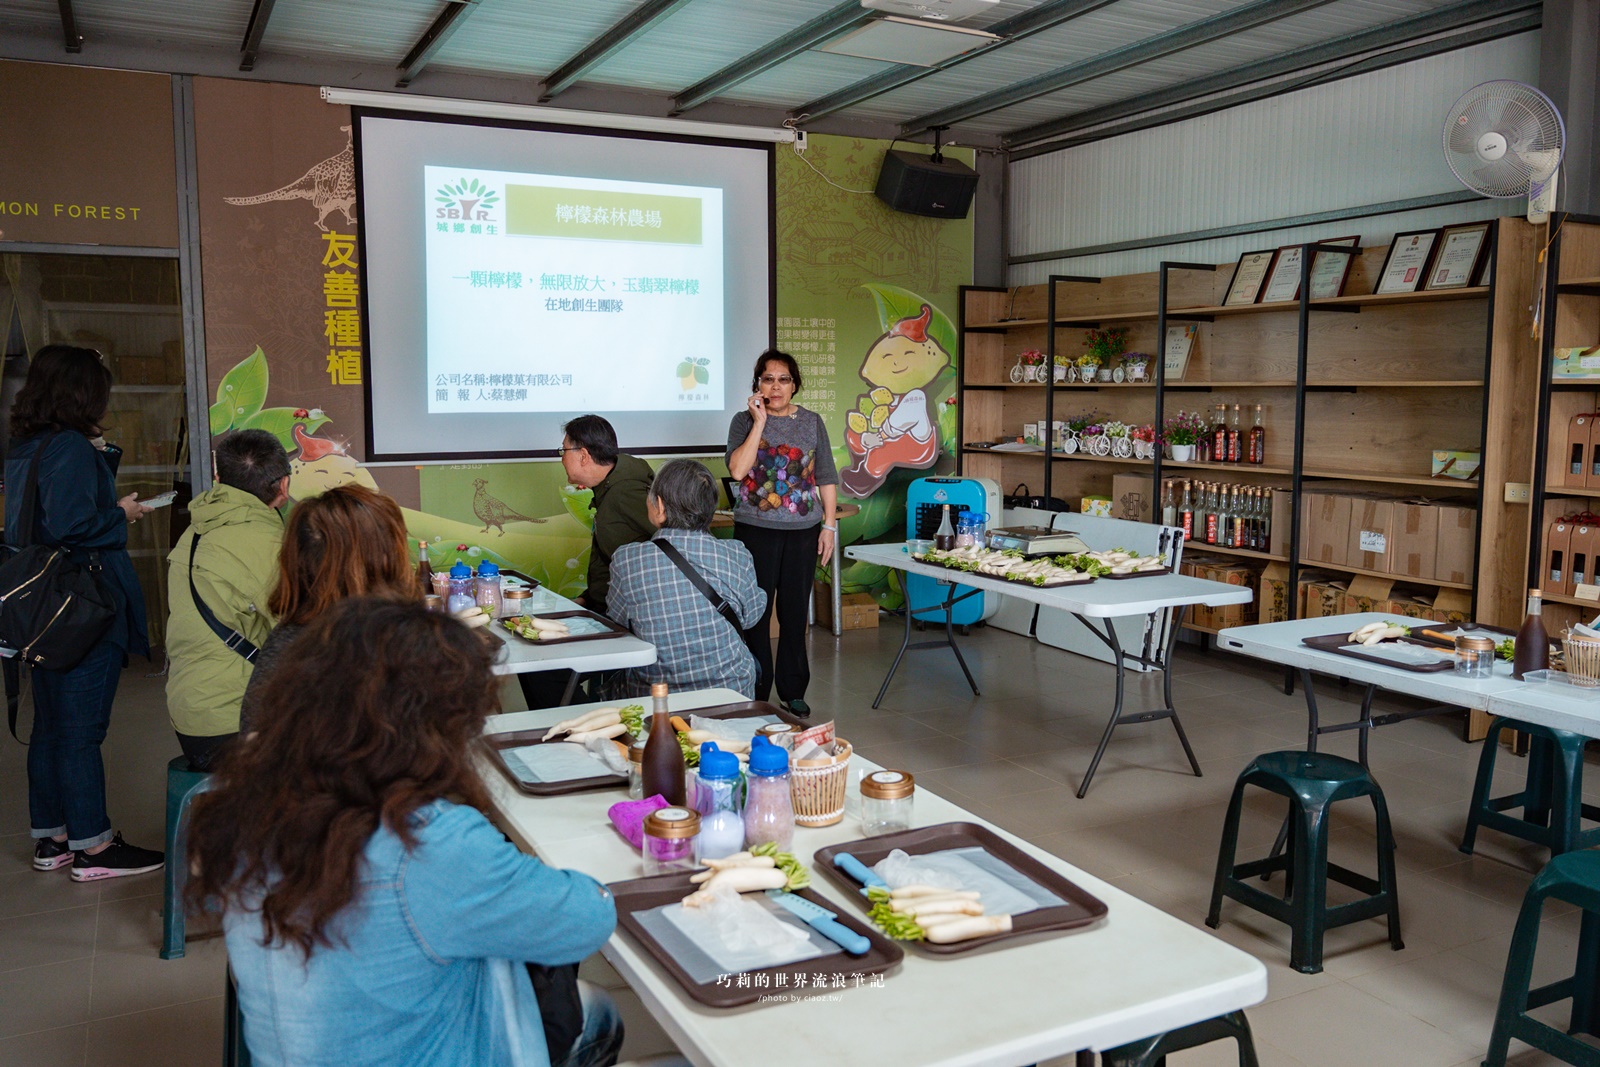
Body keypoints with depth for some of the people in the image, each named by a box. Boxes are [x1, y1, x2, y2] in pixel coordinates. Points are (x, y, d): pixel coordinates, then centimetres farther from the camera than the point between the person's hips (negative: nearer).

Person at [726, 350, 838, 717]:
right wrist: (759, 423, -15)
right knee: (756, 611, 1)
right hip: (756, 530, -2)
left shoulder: (811, 422, 7)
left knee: (795, 611, 7)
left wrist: (829, 525, 3)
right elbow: (737, 470, -15)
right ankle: (756, 691, 12)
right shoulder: (744, 421, 1)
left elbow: (826, 477, 9)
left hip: (803, 530, 2)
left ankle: (793, 691, 18)